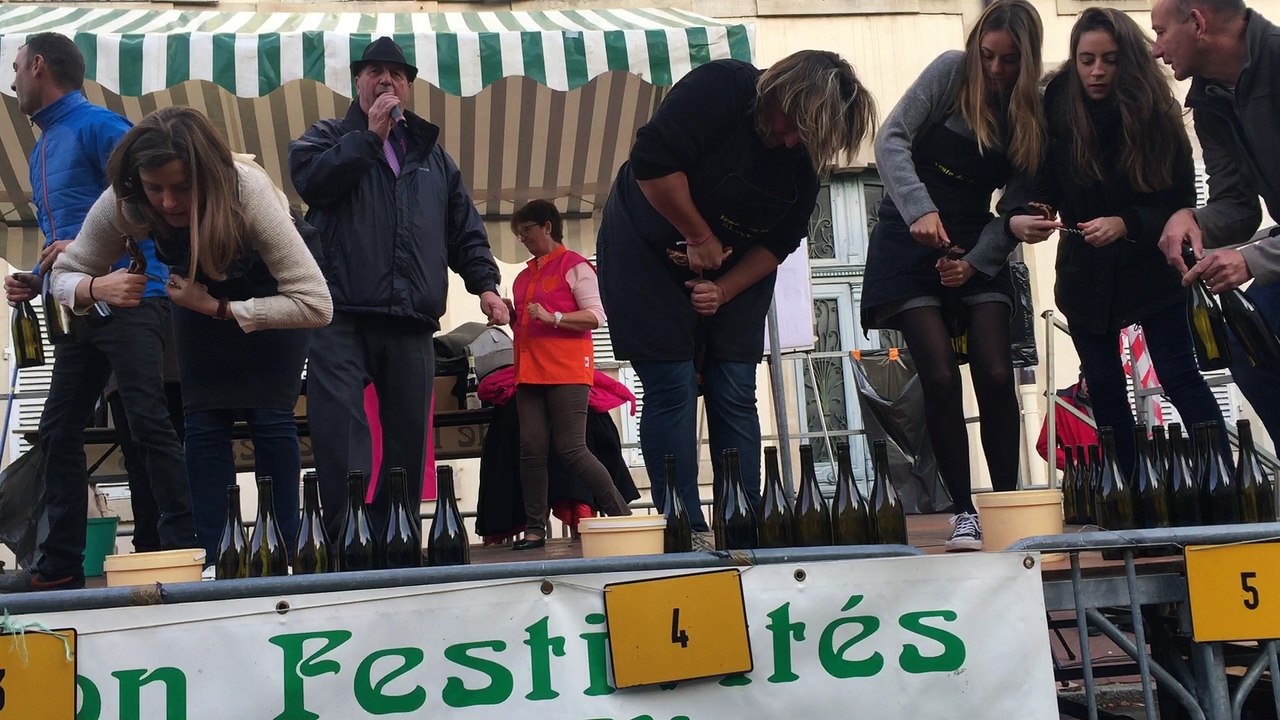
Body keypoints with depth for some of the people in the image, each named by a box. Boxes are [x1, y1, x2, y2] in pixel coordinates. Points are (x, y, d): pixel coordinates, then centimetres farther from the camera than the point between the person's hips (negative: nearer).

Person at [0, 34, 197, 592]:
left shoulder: (95, 126, -5)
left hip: (128, 299, -9)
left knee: (148, 422, -11)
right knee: (58, 431, 7)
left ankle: (182, 550, -8)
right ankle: (60, 566, 13)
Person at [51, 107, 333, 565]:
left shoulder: (249, 192, -40)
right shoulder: (122, 203, -31)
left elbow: (315, 304, -40)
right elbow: (64, 276, -16)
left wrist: (218, 308, -39)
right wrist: (96, 288, -39)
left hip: (269, 296, -3)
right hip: (201, 297, 3)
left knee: (269, 419, -11)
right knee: (204, 423, -5)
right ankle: (207, 558, 0)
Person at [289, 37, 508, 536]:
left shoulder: (431, 153, 24)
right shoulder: (329, 138, 15)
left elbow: (465, 229, 21)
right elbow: (310, 178, -9)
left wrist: (484, 284, 7)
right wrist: (370, 135, -6)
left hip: (411, 325, 4)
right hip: (342, 315, -3)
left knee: (407, 441, 5)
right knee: (339, 436, -14)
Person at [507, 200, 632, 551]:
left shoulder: (574, 265, -1)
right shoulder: (524, 276, 20)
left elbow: (595, 317, -9)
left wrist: (553, 317, -20)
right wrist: (510, 316, 8)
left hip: (567, 372, -7)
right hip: (530, 373, 7)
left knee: (571, 450, -10)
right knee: (531, 450, -1)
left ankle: (622, 516, 2)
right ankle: (535, 529, 0)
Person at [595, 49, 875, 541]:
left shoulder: (806, 159, -7)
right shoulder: (722, 88, -24)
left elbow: (779, 242, -3)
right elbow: (654, 164, -31)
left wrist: (724, 290, -17)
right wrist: (700, 237, -23)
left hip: (734, 271, 5)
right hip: (648, 253, -5)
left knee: (734, 394, 0)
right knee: (673, 388, -10)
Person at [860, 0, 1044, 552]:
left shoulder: (1032, 114, 1)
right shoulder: (951, 72, -7)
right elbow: (892, 139, -15)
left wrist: (976, 261, -14)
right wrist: (919, 210, -29)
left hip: (977, 248, 3)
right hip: (911, 240, -3)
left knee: (996, 376, -9)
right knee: (940, 378, -11)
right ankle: (964, 512, -1)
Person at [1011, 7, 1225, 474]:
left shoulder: (1155, 114, -12)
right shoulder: (1059, 111, -9)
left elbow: (1180, 204, -12)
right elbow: (1040, 186, -7)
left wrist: (1126, 224, -29)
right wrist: (1019, 218, -30)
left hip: (1150, 269, -2)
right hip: (1085, 274, 3)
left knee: (1179, 378, -6)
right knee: (1105, 391, 6)